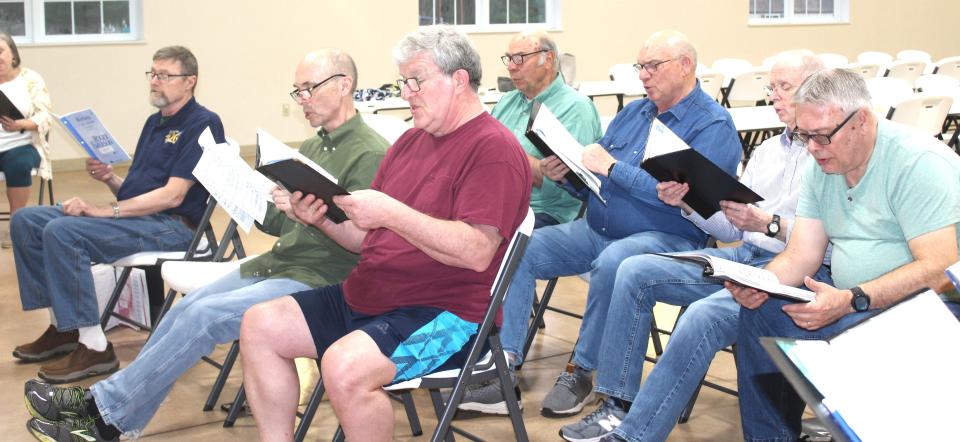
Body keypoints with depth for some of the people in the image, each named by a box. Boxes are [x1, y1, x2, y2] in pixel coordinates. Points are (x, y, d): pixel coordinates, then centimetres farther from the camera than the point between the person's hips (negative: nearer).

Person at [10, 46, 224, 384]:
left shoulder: (203, 124, -8)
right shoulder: (154, 123, 21)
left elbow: (172, 196, -17)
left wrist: (106, 211, -20)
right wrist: (110, 178, -1)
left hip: (172, 226, -10)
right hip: (139, 217, 10)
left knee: (62, 231, -28)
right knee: (25, 221, 1)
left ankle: (93, 347, -24)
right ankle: (62, 327, 3)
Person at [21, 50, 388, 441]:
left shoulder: (369, 154, -12)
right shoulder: (313, 147, 17)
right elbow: (279, 224, 17)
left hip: (317, 279, -9)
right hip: (275, 262, 9)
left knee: (204, 315, -20)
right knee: (186, 310, -3)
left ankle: (107, 406, -7)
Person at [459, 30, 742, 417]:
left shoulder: (714, 125, -6)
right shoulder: (632, 113, 17)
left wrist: (612, 167, -19)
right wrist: (567, 176, -5)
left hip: (665, 238, -7)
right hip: (596, 230, 7)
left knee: (613, 262, -38)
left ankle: (582, 372, -18)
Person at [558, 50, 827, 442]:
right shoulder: (766, 151, 22)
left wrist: (769, 224, -23)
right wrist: (688, 204, 3)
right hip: (740, 256, 9)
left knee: (703, 316, -33)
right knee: (635, 271, -6)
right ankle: (619, 405, -7)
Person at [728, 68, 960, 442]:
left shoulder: (919, 162, -17)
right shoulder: (821, 168, 7)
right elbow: (801, 257, 5)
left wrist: (850, 301, -34)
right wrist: (760, 284, -17)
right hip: (852, 302, 8)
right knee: (758, 313, -11)